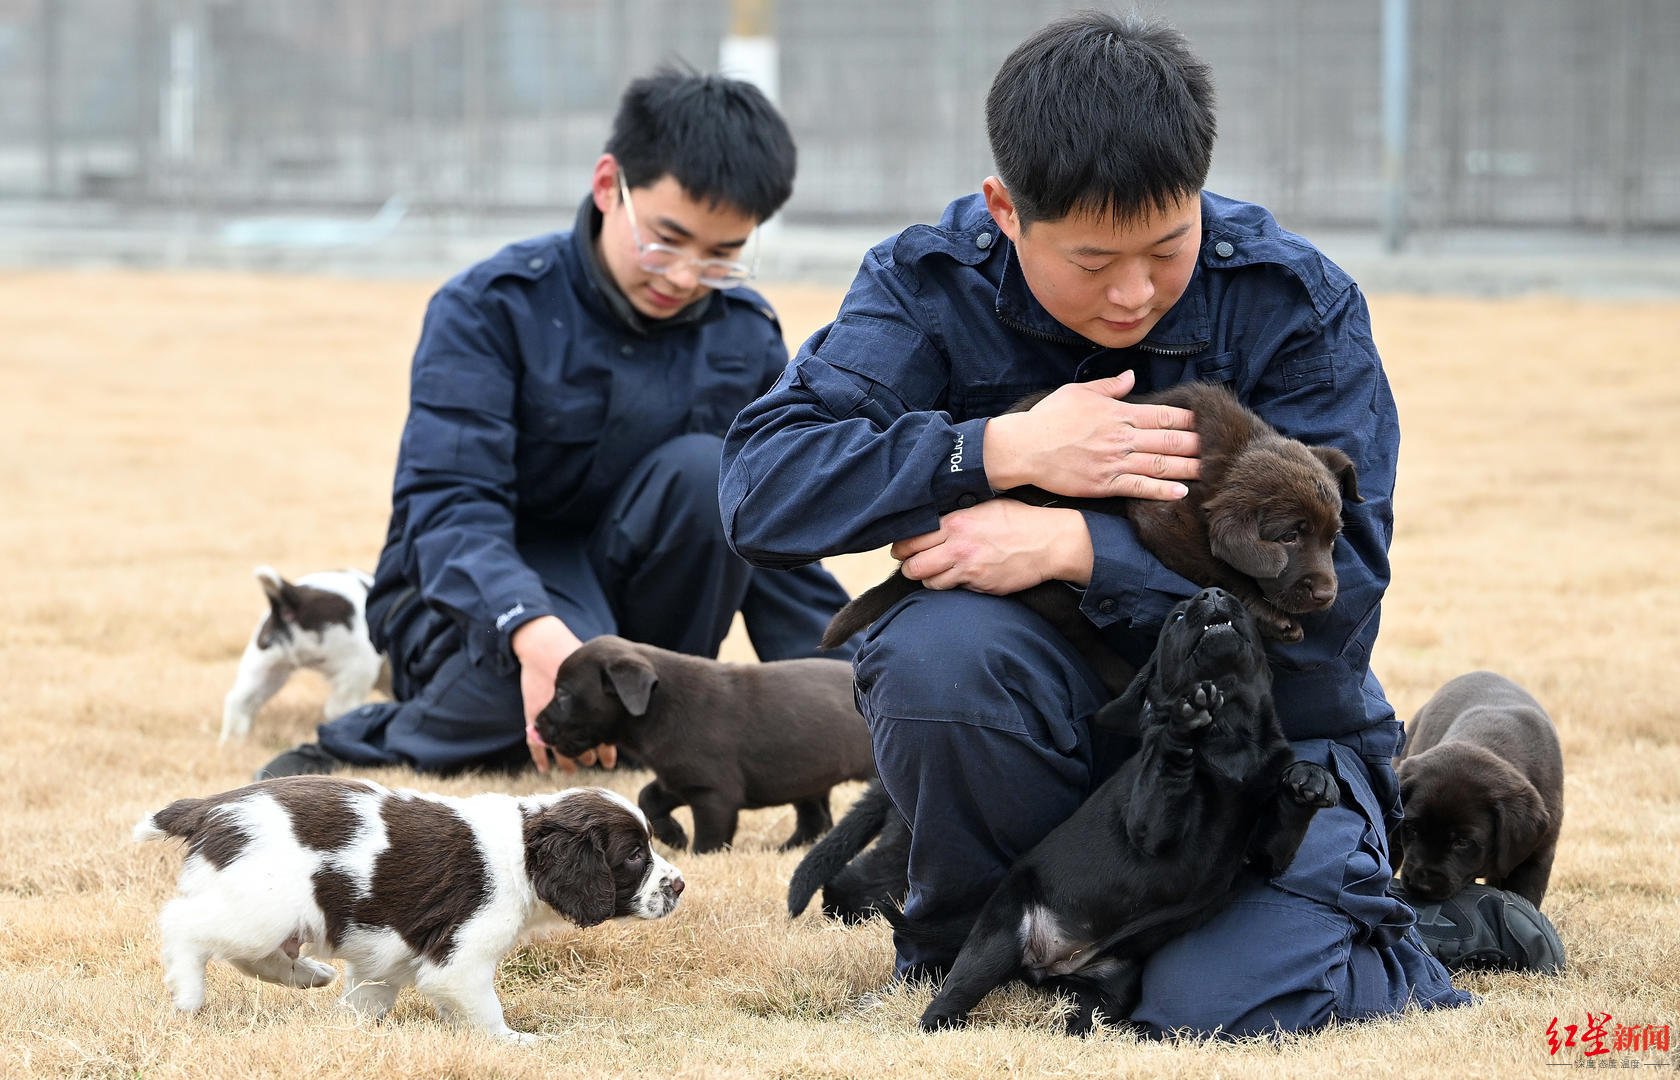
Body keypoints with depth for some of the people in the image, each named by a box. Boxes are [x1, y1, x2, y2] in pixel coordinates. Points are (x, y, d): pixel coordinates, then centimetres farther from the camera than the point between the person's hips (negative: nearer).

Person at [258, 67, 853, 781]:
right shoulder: (491, 308, -14)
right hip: (476, 593, -4)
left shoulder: (748, 340, -1)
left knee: (703, 469, -25)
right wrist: (533, 630, -47)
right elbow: (448, 503, -27)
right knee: (568, 658, -39)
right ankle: (377, 742, -11)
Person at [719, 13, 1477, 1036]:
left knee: (1222, 1005, -27)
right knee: (938, 649, -33)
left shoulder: (1296, 304, -11)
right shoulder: (933, 287, -7)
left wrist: (1070, 547, -27)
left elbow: (1338, 576, -18)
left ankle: (1380, 942, 12)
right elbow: (760, 486, -19)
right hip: (1053, 702, 1)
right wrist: (1008, 448, -28)